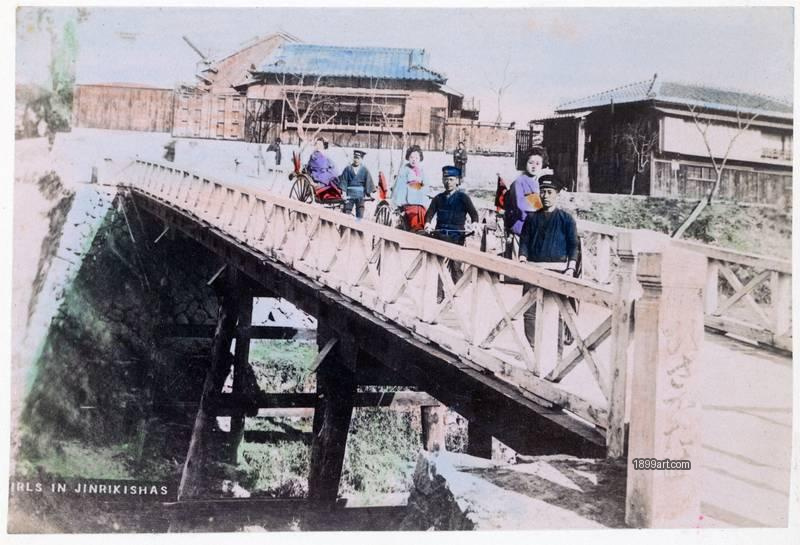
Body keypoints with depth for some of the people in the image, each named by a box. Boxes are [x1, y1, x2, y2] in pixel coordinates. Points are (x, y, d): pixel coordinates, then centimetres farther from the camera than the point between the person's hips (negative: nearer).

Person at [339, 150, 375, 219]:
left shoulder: (365, 170, 3)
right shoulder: (348, 168, 3)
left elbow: (368, 182, 1)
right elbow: (343, 180, -1)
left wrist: (370, 192, -8)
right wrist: (343, 191, -12)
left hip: (360, 195, 0)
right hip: (349, 194, 0)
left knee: (360, 215, 0)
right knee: (346, 212, -3)